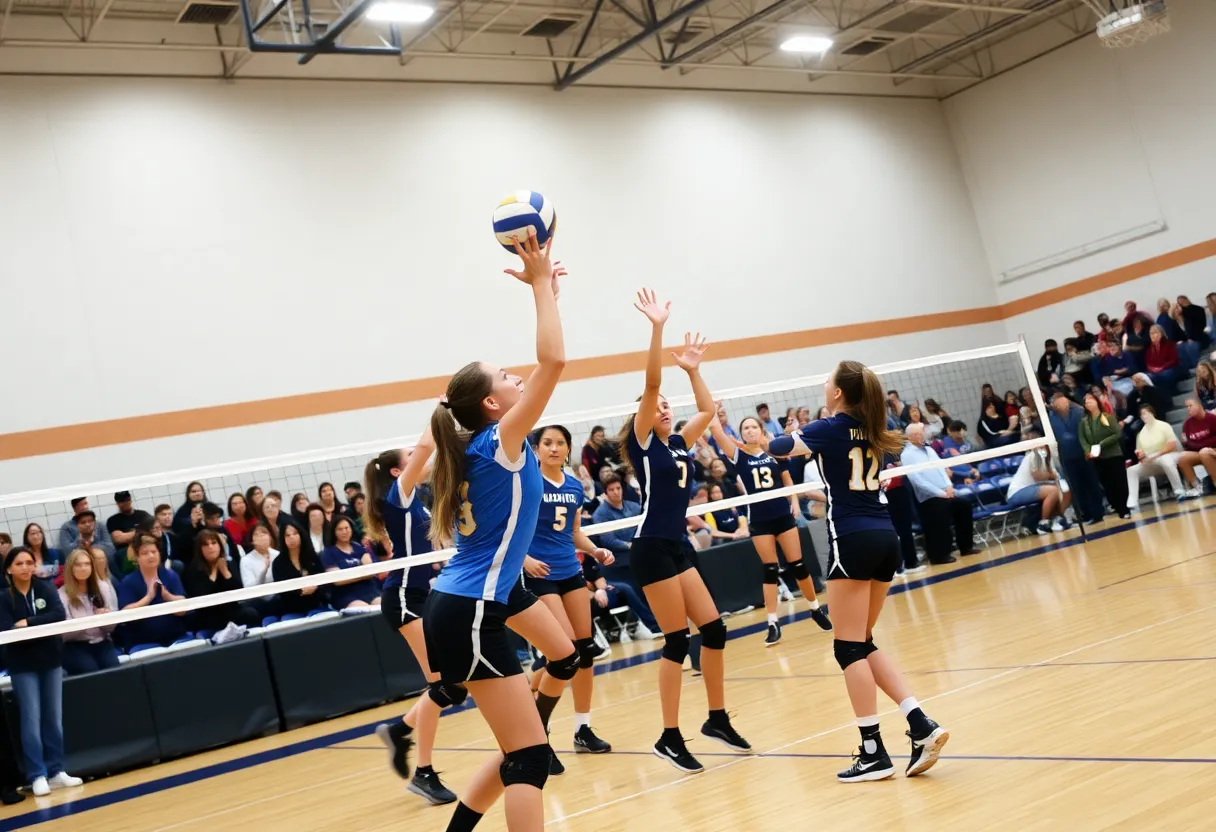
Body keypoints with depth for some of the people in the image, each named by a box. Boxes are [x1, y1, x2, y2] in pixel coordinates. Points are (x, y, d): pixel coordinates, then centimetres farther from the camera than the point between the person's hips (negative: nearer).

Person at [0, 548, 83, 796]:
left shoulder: (46, 588, 1)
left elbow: (59, 614, -13)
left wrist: (29, 622, -21)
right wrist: (44, 626, -22)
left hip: (51, 660, 3)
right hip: (23, 665, -2)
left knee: (54, 718, 6)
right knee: (32, 720, -4)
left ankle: (56, 772, 14)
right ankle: (37, 776, 0)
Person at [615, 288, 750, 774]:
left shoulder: (678, 443, 14)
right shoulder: (644, 443, -5)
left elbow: (708, 410, 24)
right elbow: (650, 383, -16)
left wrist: (692, 369, 19)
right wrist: (657, 328, -20)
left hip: (677, 548, 8)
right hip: (651, 550, -8)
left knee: (713, 630, 8)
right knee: (678, 640, -6)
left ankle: (717, 719, 21)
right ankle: (669, 738, 1)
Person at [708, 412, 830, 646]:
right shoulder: (739, 456, -1)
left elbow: (788, 481, 14)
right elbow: (714, 428, -9)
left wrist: (794, 501, 0)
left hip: (783, 514, 1)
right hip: (758, 519, -1)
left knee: (798, 565, 6)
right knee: (770, 570, -1)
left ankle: (816, 609, 24)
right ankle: (773, 624, 2)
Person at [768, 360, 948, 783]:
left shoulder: (829, 429, -4)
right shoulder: (872, 430, 14)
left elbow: (778, 448, 0)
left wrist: (777, 442, 23)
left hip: (853, 540, -7)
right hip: (886, 537, 7)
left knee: (850, 647, -1)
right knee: (864, 644, 15)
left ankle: (874, 753, -1)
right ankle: (922, 724, 5)